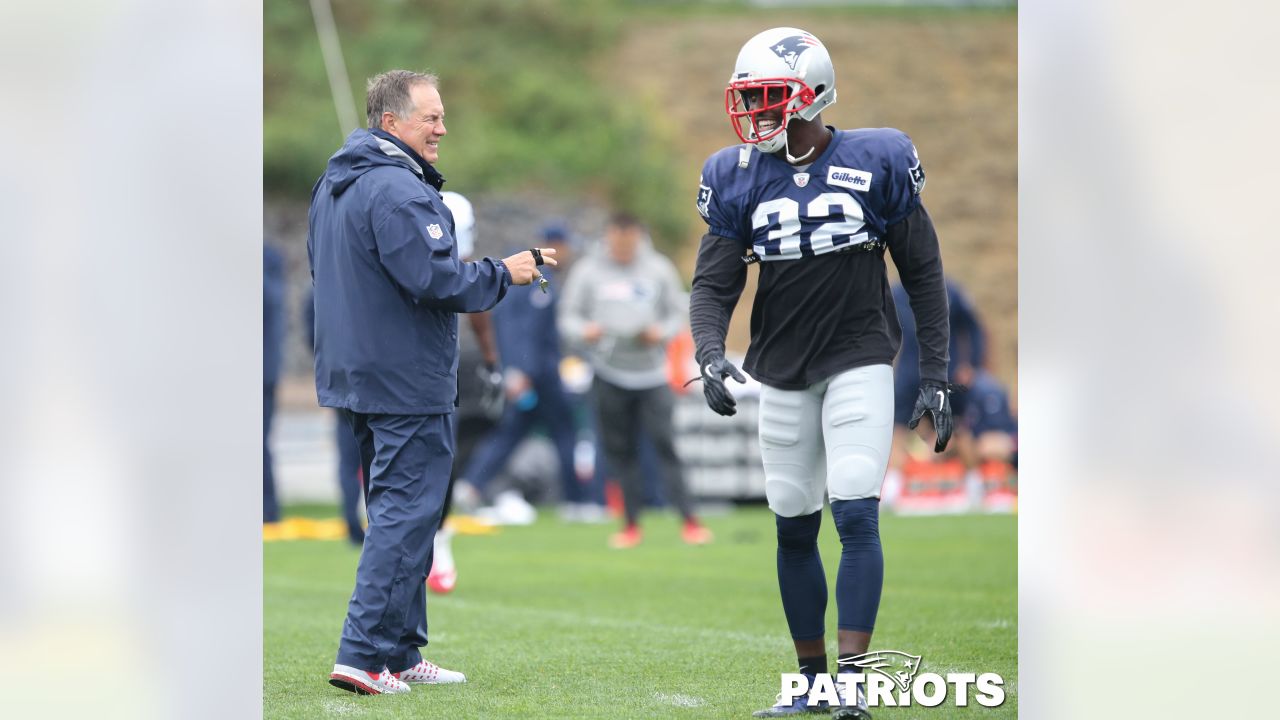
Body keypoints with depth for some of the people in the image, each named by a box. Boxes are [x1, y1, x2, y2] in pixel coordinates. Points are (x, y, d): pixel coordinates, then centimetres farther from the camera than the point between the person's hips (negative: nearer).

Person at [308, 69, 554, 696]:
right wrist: (503, 273, -9)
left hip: (354, 374, 10)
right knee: (407, 514, -6)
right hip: (407, 381, -10)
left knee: (394, 511, 16)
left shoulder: (333, 185, 14)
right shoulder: (398, 190, -18)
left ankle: (400, 653, 19)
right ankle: (364, 655, -9)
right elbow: (434, 280, -24)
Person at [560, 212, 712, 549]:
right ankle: (631, 525, 11)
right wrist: (584, 331, -15)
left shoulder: (659, 269, 4)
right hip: (609, 374, 1)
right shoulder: (587, 271, 4)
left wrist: (662, 332, -11)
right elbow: (568, 316, 6)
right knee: (620, 451, 3)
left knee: (664, 443, -10)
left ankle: (689, 520, -9)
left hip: (652, 373, -1)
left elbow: (677, 313, 10)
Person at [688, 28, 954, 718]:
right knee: (793, 528, 8)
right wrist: (710, 354, -23)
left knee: (856, 516, -14)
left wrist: (935, 377, -3)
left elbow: (923, 274, -1)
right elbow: (713, 284, -2)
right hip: (782, 371, 3)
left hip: (860, 360, -3)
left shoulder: (876, 163, -8)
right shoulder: (739, 181, -2)